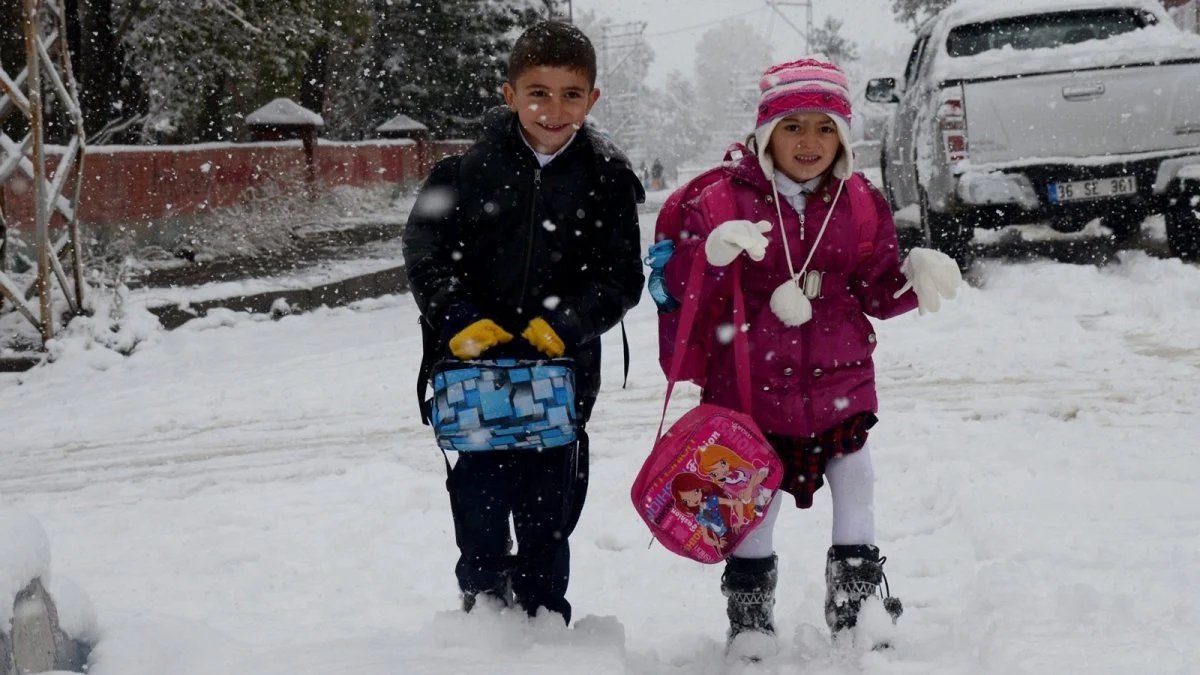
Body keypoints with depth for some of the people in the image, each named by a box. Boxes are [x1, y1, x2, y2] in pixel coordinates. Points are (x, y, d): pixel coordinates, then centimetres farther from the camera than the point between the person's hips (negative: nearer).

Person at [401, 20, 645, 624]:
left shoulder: (608, 178, -2)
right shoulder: (469, 171, -4)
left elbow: (621, 278, -3)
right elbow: (426, 255, -3)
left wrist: (561, 325, -18)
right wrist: (462, 323, -17)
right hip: (476, 365, 0)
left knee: (549, 510, 8)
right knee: (479, 496, 4)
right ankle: (485, 605, 28)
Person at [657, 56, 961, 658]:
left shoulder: (861, 203, 2)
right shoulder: (722, 201, -8)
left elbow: (876, 291, 7)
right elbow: (680, 286, -10)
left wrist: (915, 279, -12)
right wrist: (713, 256, -29)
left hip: (839, 384, 2)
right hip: (749, 387, -2)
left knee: (856, 494, 9)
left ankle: (856, 605, 28)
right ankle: (750, 618, 29)